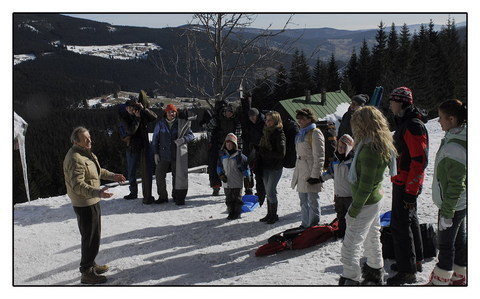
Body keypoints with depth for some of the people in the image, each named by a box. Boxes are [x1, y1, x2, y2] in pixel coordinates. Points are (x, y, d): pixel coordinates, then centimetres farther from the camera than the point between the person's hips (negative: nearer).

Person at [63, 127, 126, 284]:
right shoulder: (75, 159, -26)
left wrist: (112, 176, 17)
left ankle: (91, 264, 38)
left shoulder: (86, 153, 8)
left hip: (92, 201, 11)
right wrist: (97, 192, -43)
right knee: (91, 238, -2)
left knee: (94, 235, 22)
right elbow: (78, 185, -32)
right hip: (84, 204, -11)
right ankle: (87, 273, 10)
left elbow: (97, 170, 24)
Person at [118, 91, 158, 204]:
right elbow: (130, 131, -19)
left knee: (147, 172, -7)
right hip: (132, 147, 2)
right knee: (131, 172, 16)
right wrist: (137, 118, -23)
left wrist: (143, 109, -25)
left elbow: (154, 117, -17)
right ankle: (133, 192, 35)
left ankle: (147, 196, -2)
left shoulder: (143, 114, -2)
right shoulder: (124, 117, -6)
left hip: (145, 146, -1)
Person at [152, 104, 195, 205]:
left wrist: (183, 139, -20)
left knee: (178, 176, 3)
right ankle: (162, 196, 15)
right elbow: (155, 139, 9)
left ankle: (178, 197, 17)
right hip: (163, 154, 2)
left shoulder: (181, 124, 0)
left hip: (177, 154, -2)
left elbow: (191, 135, 0)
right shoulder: (160, 124, 4)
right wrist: (155, 153, 4)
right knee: (159, 175, 0)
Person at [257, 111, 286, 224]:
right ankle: (269, 214, 23)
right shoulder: (265, 132, 10)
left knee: (271, 191, -6)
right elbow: (261, 148, 15)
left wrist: (265, 153, -16)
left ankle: (274, 215, 8)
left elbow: (281, 153, -19)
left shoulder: (279, 134, -13)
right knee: (268, 191, 13)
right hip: (266, 167, 7)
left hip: (275, 168, -7)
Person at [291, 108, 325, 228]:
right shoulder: (301, 134, 15)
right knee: (303, 201, 17)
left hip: (311, 173, -9)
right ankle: (305, 224, 28)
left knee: (313, 200, -1)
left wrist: (315, 175, -20)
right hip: (301, 172, 9)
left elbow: (319, 157, -18)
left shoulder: (315, 133, -13)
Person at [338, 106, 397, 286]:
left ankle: (350, 281, 4)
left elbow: (366, 185, -25)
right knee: (372, 240, 26)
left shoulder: (370, 150, -26)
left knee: (350, 248, -3)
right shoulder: (379, 145, 4)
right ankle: (375, 275, 43)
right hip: (374, 199, 11)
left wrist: (353, 211, -18)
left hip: (365, 203, -10)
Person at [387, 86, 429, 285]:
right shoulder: (404, 123, 13)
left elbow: (420, 160, -24)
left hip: (406, 185, -11)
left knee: (400, 225, -6)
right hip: (404, 183, 11)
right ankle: (415, 260, 35)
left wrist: (411, 190, -23)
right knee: (410, 220, 20)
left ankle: (408, 272, 4)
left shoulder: (413, 126, -20)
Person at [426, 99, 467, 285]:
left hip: (452, 204, -10)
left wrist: (446, 212, -20)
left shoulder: (453, 148, -27)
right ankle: (459, 278, 34)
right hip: (460, 203, 10)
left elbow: (455, 184, -26)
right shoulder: (459, 139, 5)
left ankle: (440, 281, 18)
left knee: (445, 244, 4)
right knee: (459, 240, 19)